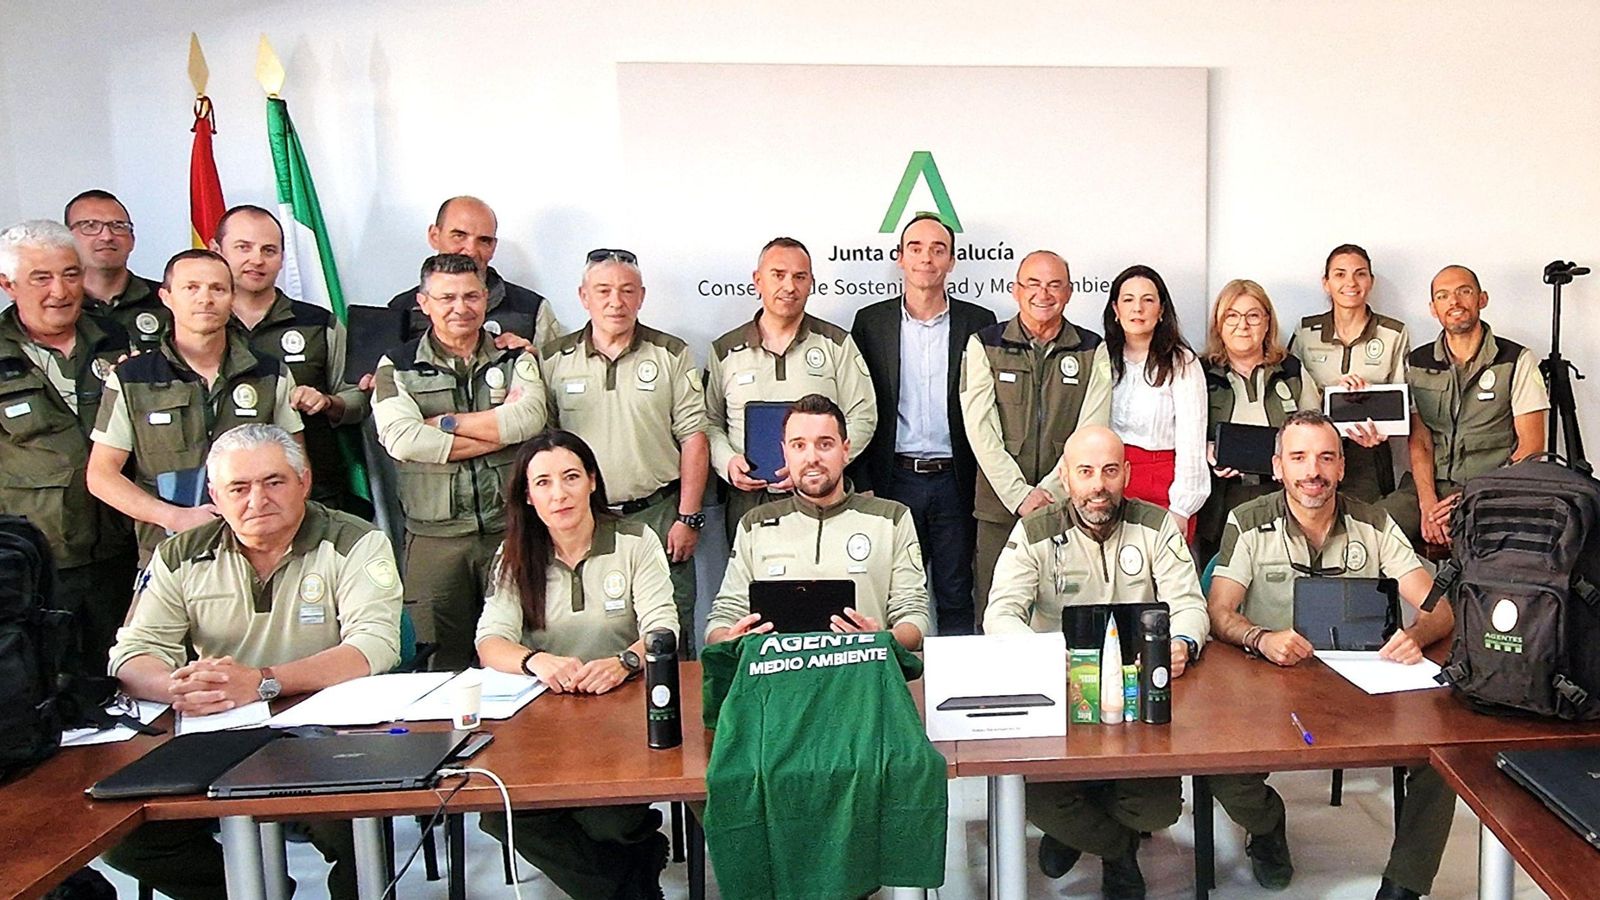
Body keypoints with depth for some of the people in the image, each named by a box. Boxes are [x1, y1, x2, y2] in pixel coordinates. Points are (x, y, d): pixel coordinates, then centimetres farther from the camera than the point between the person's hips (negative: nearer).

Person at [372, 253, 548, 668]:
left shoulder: (515, 359, 9)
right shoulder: (397, 367, 6)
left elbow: (529, 418, -12)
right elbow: (402, 439, -12)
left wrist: (443, 423, -8)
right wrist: (499, 434, -9)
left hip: (511, 529, 1)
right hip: (433, 537, 0)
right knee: (442, 665, 4)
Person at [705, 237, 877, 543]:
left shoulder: (836, 343, 5)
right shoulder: (725, 351, 9)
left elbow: (862, 417, 2)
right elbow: (709, 422, 14)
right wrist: (728, 462, -6)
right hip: (747, 500, 1)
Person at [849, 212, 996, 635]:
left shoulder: (978, 322, 5)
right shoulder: (871, 321, 5)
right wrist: (862, 485, -2)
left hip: (955, 482, 0)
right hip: (893, 480, 0)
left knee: (956, 599, 8)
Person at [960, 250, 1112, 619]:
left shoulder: (1093, 350, 7)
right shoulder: (984, 345, 5)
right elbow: (980, 429, -3)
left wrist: (1049, 492, -11)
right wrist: (1020, 496, -11)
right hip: (1000, 508, 0)